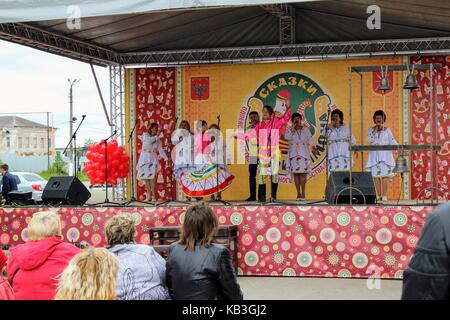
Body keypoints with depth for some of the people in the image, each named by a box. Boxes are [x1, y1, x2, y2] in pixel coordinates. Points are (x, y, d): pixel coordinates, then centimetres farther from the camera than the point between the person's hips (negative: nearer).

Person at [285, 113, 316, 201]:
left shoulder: (306, 130, 12)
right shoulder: (289, 130, 8)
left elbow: (310, 139, 7)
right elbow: (287, 137, -12)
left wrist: (312, 146, -12)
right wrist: (293, 127, -8)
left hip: (304, 154, 0)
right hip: (293, 154, 0)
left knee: (302, 173, -10)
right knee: (295, 174, -3)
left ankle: (303, 193, -7)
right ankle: (298, 194, 2)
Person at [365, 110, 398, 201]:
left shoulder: (387, 130, 9)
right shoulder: (371, 129, 10)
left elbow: (392, 141, 5)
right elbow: (369, 140, -7)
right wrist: (375, 130, -7)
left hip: (385, 154, -1)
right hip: (375, 154, 1)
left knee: (385, 175, -9)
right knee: (376, 176, -3)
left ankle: (384, 196, -8)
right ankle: (378, 195, 3)